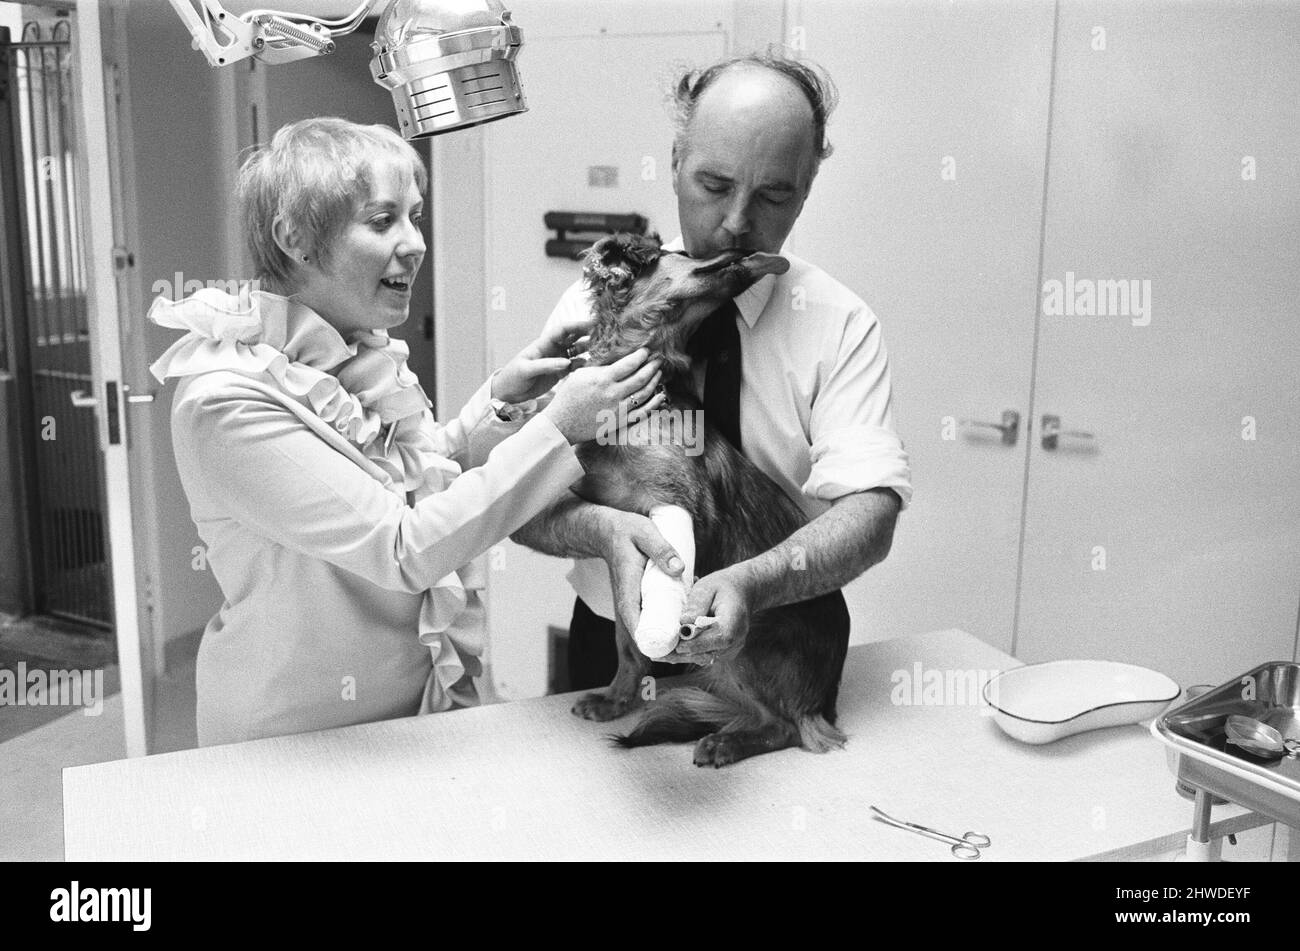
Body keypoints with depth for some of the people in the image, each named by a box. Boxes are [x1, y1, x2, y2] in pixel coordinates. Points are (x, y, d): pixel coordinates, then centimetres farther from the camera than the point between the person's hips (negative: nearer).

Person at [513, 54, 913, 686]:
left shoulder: (841, 324, -4)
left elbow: (870, 512, -16)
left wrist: (750, 583, -33)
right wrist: (602, 528, -30)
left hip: (782, 651, 0)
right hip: (616, 647, 0)